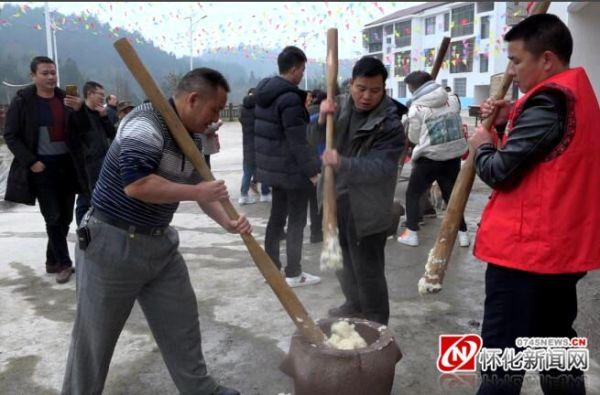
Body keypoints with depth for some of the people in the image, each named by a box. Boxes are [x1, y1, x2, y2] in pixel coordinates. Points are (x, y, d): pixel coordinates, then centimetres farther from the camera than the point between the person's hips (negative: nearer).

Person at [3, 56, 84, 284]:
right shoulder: (22, 101, -5)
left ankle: (52, 262, 24)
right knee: (53, 218, -3)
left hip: (67, 165, 4)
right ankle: (64, 263, 10)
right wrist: (31, 162, -12)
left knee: (65, 217, 9)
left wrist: (79, 110, -12)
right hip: (43, 167, -4)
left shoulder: (65, 98, 6)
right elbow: (11, 136, -4)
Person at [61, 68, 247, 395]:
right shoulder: (146, 124, -22)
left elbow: (201, 186, 16)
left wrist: (228, 223, 2)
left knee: (182, 320, 14)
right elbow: (136, 184, -34)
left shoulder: (193, 138, 7)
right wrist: (197, 192, -25)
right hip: (112, 243, -8)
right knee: (95, 335, 8)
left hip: (160, 242, 8)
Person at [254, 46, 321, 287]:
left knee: (277, 216, 18)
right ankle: (293, 274, 9)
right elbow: (298, 141, -23)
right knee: (296, 221, 2)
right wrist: (313, 171, -18)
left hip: (271, 166, 9)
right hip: (292, 169, -9)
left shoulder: (264, 92, 9)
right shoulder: (290, 98, -20)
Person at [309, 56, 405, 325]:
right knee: (343, 259, 22)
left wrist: (342, 163, -42)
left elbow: (379, 168, -27)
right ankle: (354, 304, 42)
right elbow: (315, 140, 4)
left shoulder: (390, 124, -18)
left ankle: (376, 323, 17)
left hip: (366, 208, -7)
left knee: (368, 268, -1)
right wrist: (322, 119, -17)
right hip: (336, 198, 7)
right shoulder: (341, 105, 2)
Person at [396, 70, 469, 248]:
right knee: (452, 194, 17)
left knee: (412, 194, 11)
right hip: (453, 156, 5)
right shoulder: (452, 99, 3)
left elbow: (414, 137, -2)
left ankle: (412, 233, 9)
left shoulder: (416, 108, -10)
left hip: (429, 158, -4)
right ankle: (462, 233, 19)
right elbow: (459, 127, 12)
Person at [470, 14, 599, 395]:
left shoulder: (548, 101, -17)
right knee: (558, 343, 19)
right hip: (564, 245, 10)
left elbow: (499, 171, -18)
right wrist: (510, 117, 5)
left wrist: (482, 145, 1)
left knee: (503, 354, 0)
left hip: (525, 247, -10)